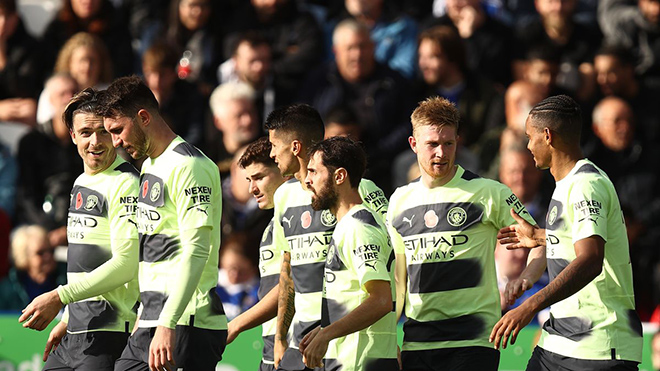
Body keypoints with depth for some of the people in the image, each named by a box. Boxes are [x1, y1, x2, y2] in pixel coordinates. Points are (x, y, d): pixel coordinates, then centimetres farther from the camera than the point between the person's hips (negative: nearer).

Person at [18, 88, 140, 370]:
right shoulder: (82, 183, 17)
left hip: (108, 333, -9)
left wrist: (59, 297, -20)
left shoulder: (125, 183, -12)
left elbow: (126, 264, -20)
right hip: (75, 333, 9)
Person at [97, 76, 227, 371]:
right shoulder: (149, 166, 19)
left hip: (186, 326, -9)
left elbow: (196, 252, -21)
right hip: (152, 324, 9)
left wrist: (167, 325, -26)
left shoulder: (189, 167, -12)